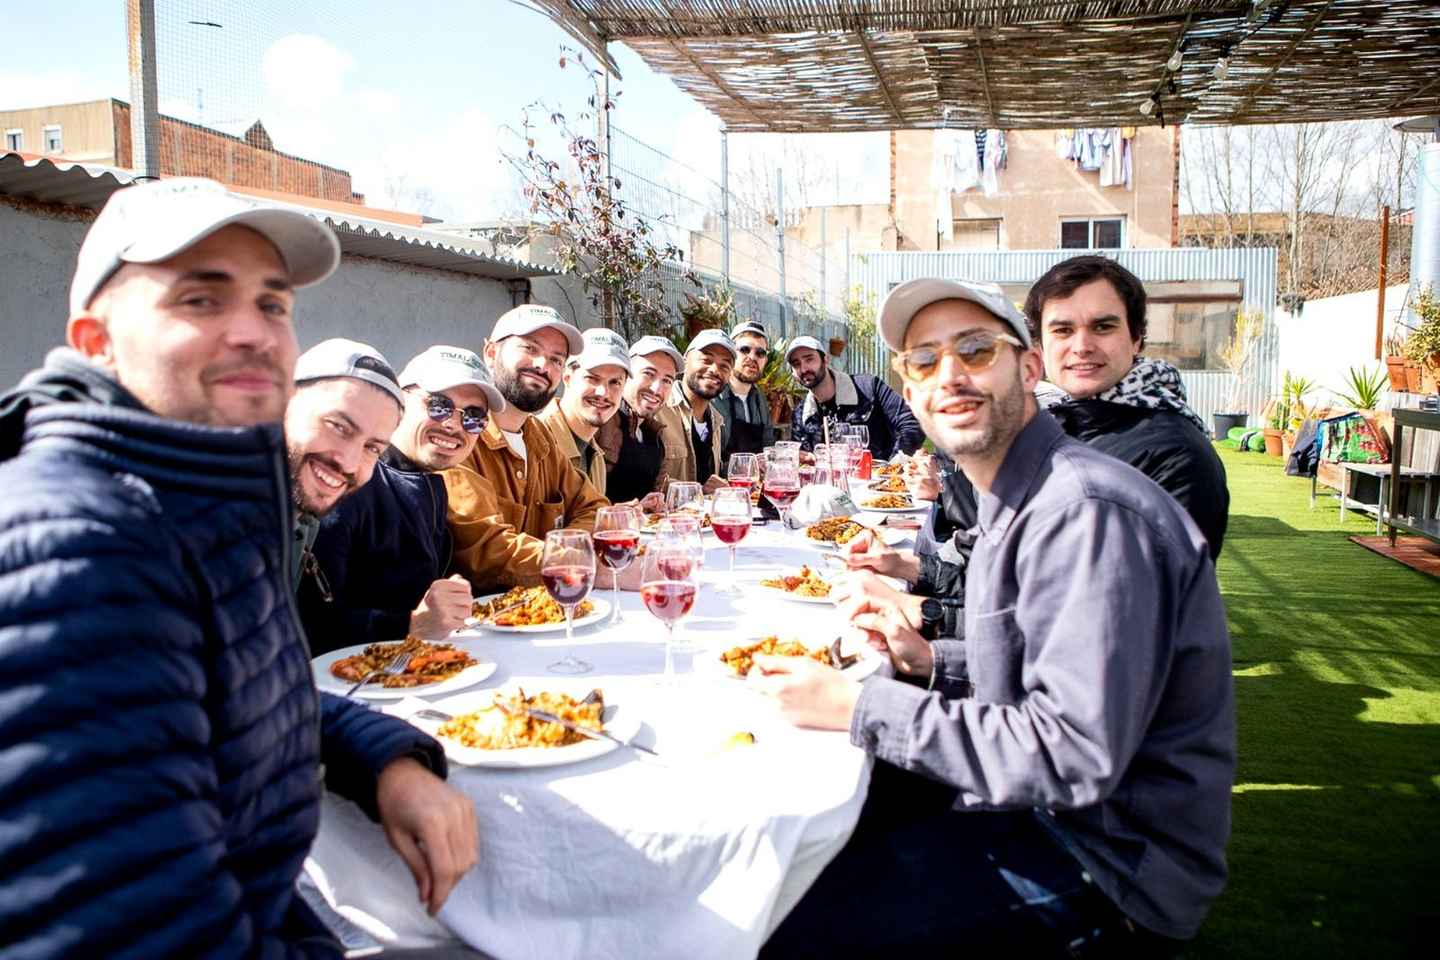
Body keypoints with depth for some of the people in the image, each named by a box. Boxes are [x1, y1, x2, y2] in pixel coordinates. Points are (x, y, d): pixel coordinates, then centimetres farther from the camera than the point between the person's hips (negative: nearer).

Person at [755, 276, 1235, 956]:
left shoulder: (1087, 511, -23)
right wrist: (929, 660, 3)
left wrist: (858, 709, -24)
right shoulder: (1018, 501, 10)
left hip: (1106, 862, -9)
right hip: (1042, 811, 9)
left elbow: (1076, 757, -29)